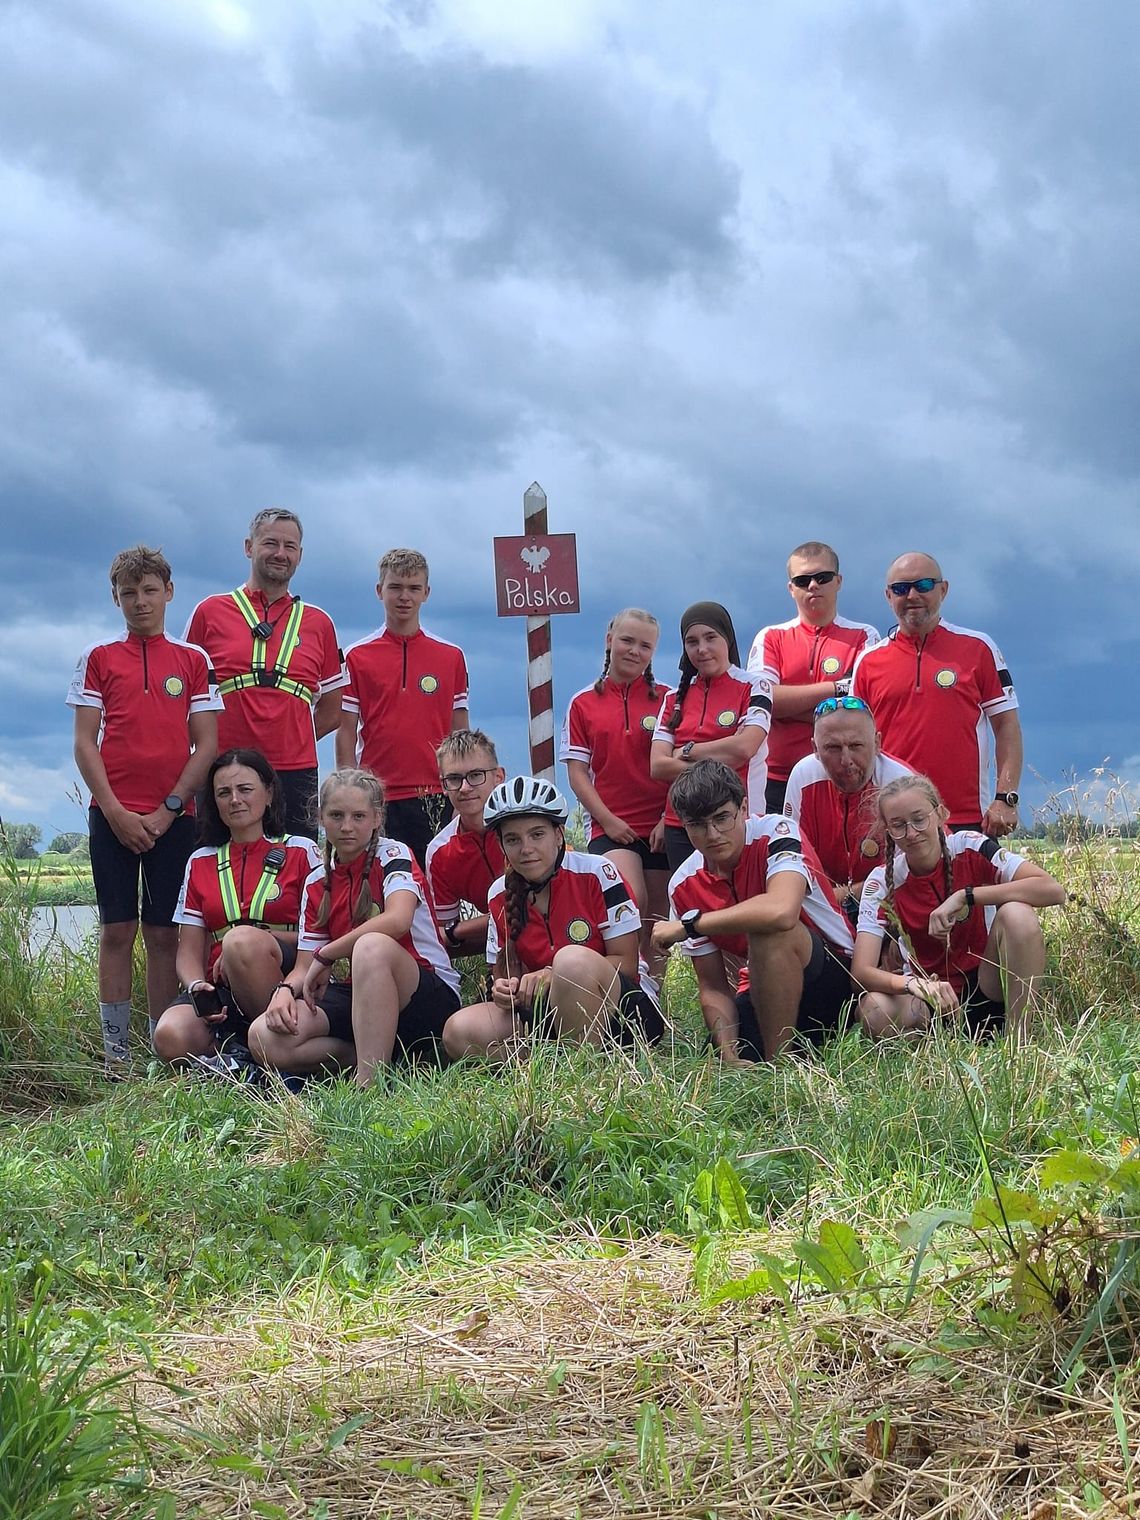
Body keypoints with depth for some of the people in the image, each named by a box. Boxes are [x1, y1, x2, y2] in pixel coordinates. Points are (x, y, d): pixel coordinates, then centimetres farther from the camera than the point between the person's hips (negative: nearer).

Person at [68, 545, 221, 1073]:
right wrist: (116, 812, -7)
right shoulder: (98, 658, 9)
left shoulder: (194, 660, 8)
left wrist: (168, 810, -6)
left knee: (163, 934, 1)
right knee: (117, 931, -1)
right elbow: (85, 743, 3)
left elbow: (207, 745, 3)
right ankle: (114, 1057, 2)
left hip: (174, 817, 0)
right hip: (113, 815, 0)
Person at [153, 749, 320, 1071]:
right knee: (170, 1038, -32)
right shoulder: (200, 863, 19)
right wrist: (197, 986, -11)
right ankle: (236, 1049, -6)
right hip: (221, 991, 2)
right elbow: (189, 950, 12)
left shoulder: (301, 852, 8)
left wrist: (259, 938, -12)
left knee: (242, 939, -36)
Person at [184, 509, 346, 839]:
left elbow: (333, 710, 18)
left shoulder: (318, 622, 13)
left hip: (295, 774, 2)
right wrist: (209, 743, 0)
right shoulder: (209, 612, 8)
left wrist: (292, 739, 8)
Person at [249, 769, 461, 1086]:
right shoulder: (317, 884, 11)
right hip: (358, 996, 6)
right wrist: (285, 989, -15)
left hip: (431, 997, -5)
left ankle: (369, 1084, -36)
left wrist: (326, 956, -19)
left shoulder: (393, 855, -6)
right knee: (264, 1039, -18)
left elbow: (397, 920, -27)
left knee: (371, 947, -39)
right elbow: (304, 967, 9)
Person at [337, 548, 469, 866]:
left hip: (437, 798, 1)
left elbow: (460, 733, 11)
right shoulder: (357, 657, 6)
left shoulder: (452, 657, 10)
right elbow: (346, 733, 5)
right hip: (378, 798, -1)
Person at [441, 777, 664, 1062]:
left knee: (572, 958, -36)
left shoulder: (596, 873, -8)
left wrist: (552, 974, -22)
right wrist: (504, 990, -13)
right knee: (459, 1031, -19)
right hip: (544, 1013, 4)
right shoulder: (501, 896, 7)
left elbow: (626, 964, -10)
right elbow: (503, 970, 13)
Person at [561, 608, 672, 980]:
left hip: (661, 827, 1)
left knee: (657, 922, 6)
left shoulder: (667, 699, 6)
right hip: (611, 827, -1)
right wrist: (608, 820, -6)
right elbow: (577, 771, 5)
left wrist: (670, 819, -9)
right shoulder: (584, 703, 8)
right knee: (632, 903, -24)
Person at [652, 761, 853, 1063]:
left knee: (768, 929, -33)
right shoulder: (683, 886, -4)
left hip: (836, 975, -5)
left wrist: (688, 924, -29)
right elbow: (713, 986, -1)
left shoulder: (774, 832, -20)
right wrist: (729, 1054, -20)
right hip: (763, 990, 5)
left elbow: (781, 911, -41)